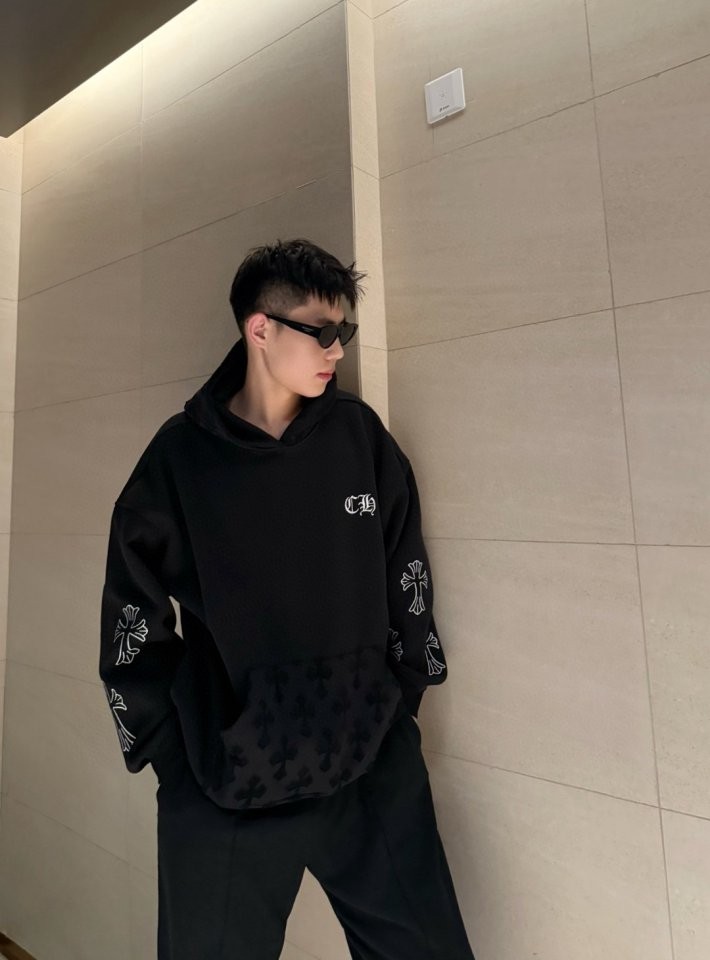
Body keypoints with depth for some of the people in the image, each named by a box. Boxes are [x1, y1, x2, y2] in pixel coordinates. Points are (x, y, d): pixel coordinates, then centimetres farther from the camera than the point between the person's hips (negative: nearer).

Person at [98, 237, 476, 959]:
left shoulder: (361, 436, -1)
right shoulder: (182, 454, -6)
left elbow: (406, 575, 6)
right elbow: (133, 615, 1)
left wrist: (404, 695, 6)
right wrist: (168, 750, 1)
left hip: (377, 772, 2)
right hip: (222, 789, -1)